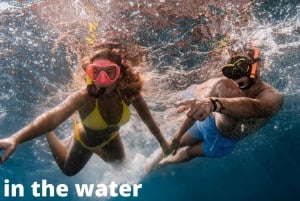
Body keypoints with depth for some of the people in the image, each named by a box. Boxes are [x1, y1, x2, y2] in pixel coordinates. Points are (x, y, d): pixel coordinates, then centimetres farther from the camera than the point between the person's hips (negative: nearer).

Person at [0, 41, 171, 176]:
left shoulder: (128, 91, -35)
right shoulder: (84, 96, -46)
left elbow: (148, 118, -18)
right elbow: (53, 116, -64)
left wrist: (163, 142, -5)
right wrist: (15, 139, -79)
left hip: (110, 136, 3)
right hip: (86, 138, -3)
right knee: (68, 169, 23)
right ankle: (49, 134, 41)